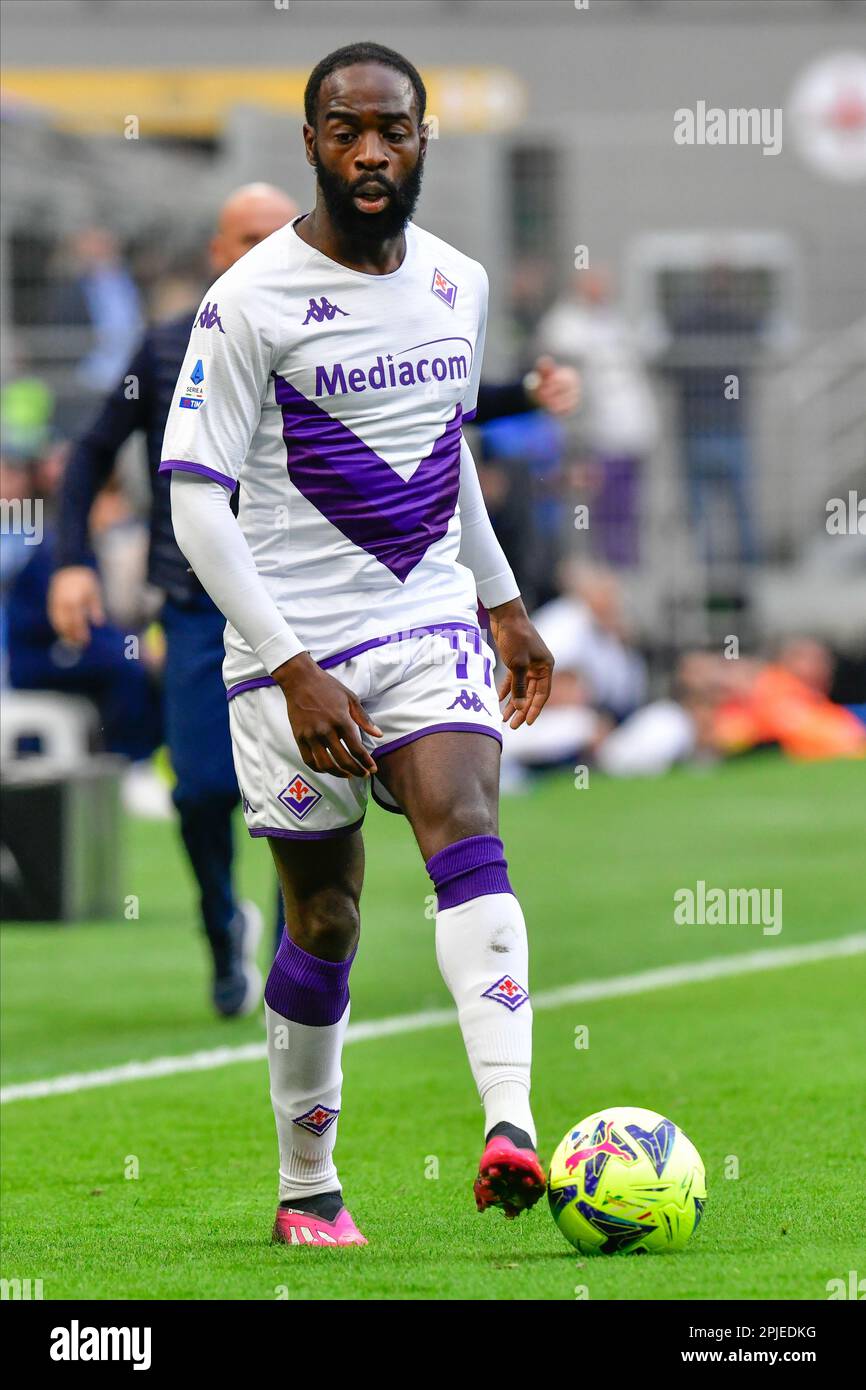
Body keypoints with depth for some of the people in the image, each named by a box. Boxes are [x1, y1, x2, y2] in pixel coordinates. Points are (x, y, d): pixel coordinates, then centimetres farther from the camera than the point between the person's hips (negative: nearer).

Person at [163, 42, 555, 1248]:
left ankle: (511, 1129, -37)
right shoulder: (253, 300, -10)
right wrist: (294, 671, -18)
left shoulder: (459, 285, 8)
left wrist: (502, 600, 24)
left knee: (468, 839, -21)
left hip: (432, 626, 3)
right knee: (323, 923, 4)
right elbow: (197, 501, -12)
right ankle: (307, 1190, 22)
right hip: (297, 651, -3)